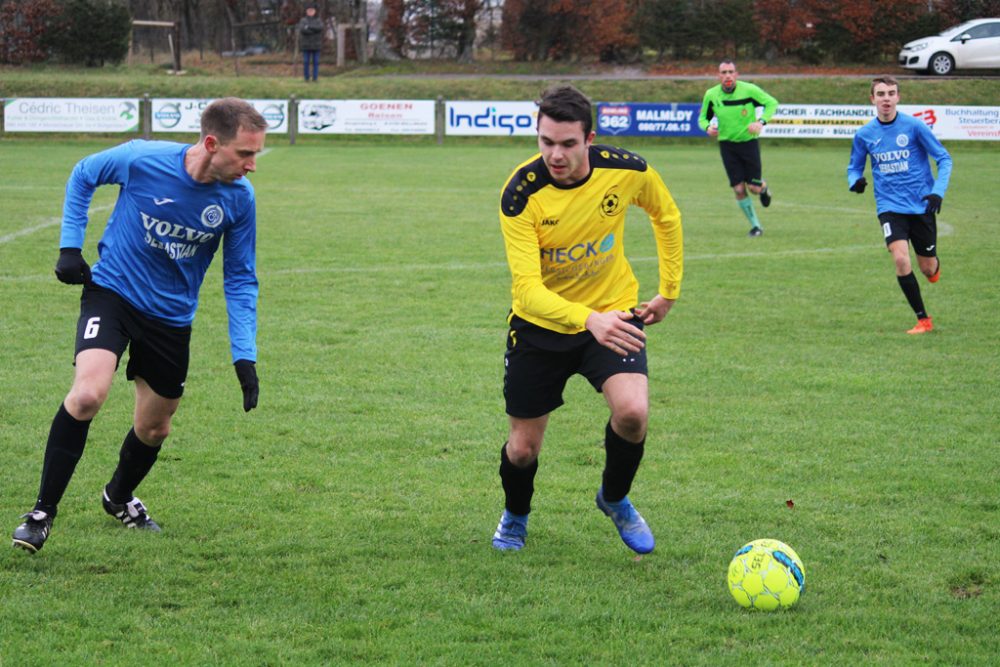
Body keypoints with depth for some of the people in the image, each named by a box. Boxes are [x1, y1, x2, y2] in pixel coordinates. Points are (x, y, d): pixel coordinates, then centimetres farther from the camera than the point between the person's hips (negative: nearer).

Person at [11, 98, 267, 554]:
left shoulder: (239, 198, -12)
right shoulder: (141, 160, -21)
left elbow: (240, 279, -1)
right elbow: (82, 176, 1)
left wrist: (244, 357, -7)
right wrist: (70, 246, -4)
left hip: (172, 316, 4)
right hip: (113, 291, -3)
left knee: (154, 429, 13)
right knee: (87, 395, -26)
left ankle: (119, 498, 46)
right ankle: (43, 512, -12)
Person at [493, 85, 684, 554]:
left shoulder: (627, 171, -18)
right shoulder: (520, 194, -26)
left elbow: (666, 216, 7)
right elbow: (526, 287, -33)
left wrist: (669, 291, 7)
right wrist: (588, 319, -49)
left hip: (613, 312, 1)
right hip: (540, 322, -1)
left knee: (632, 412, -24)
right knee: (523, 447, 4)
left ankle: (615, 499, 9)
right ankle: (515, 516, 41)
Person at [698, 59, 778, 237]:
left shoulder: (749, 90, -14)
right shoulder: (711, 95, -7)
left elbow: (772, 103, -4)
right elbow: (703, 117, 7)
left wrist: (761, 121, -20)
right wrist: (707, 127, -17)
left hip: (749, 141, -2)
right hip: (727, 144, 2)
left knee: (754, 187, -3)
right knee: (738, 189, -4)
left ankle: (764, 188, 37)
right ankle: (755, 226, 13)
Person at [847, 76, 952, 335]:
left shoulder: (914, 126, -10)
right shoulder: (864, 135, -2)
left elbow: (944, 158, -4)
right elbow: (855, 167, 12)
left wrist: (938, 191, -17)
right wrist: (855, 181, -11)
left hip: (921, 205, -1)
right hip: (890, 207, 1)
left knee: (927, 268, 7)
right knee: (900, 258, -21)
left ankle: (934, 265, 48)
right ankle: (923, 320, -8)